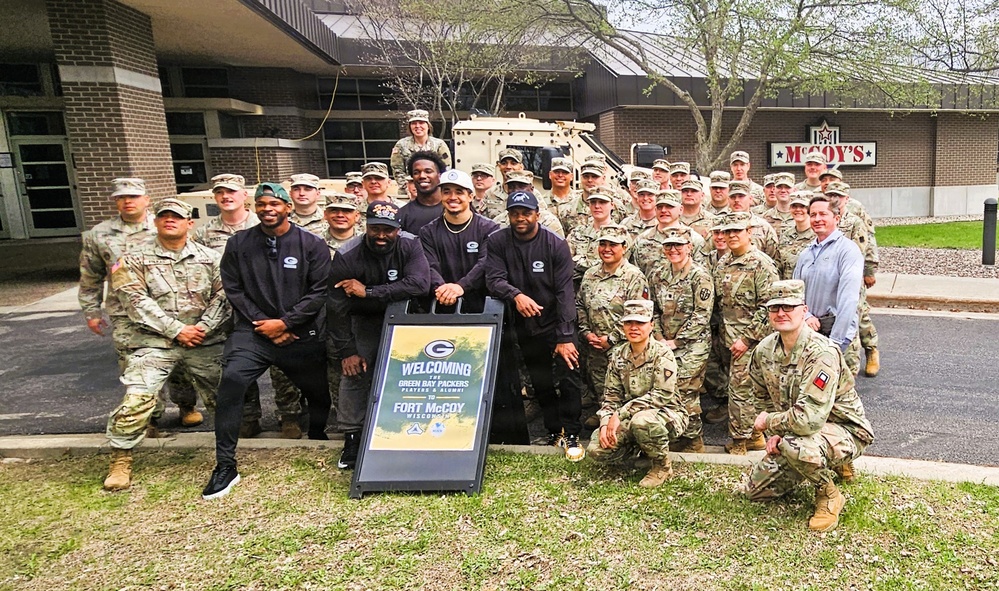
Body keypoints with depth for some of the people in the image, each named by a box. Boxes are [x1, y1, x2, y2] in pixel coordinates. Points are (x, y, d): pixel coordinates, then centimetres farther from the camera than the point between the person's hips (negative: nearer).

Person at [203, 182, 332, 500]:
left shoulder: (312, 244, -1)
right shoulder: (239, 244, 5)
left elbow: (319, 292, -6)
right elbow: (233, 289, 2)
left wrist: (284, 322, -13)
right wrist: (262, 324, -8)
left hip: (302, 334, 0)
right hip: (254, 331, 0)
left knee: (319, 391, 11)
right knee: (231, 381, -23)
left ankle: (317, 442, 45)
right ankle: (225, 466, -11)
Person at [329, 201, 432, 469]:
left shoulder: (410, 245, -21)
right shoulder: (347, 256, -21)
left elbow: (420, 284, -37)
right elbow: (337, 309, -15)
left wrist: (368, 292, -35)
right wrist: (346, 351, -16)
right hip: (364, 321, 0)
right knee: (354, 372, -10)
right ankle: (352, 438, 2)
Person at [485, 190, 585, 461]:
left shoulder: (556, 245, -12)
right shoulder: (498, 242, -5)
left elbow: (565, 291, -16)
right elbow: (494, 279, -15)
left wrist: (565, 337, -22)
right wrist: (515, 295, -37)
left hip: (557, 322, -2)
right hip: (526, 326, 3)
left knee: (568, 376, -9)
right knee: (541, 383, 12)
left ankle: (571, 434, 5)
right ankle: (555, 431, 27)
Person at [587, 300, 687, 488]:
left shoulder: (662, 354, -15)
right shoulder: (618, 356, 2)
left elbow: (662, 395, -24)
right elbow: (611, 395, 3)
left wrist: (620, 414, -25)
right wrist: (606, 423, -16)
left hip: (666, 414, -5)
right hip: (630, 419, 5)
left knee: (642, 421, -39)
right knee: (597, 449, -15)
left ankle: (663, 466, -9)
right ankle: (641, 446, 14)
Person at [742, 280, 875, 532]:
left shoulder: (822, 353, -30)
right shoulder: (764, 350, -6)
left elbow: (809, 419, -37)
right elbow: (766, 398, 11)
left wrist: (769, 422, -20)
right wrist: (775, 432, -5)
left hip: (845, 431, -7)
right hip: (792, 431, 8)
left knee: (794, 445, -39)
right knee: (754, 490, 6)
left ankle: (829, 496, -6)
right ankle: (824, 466, 25)